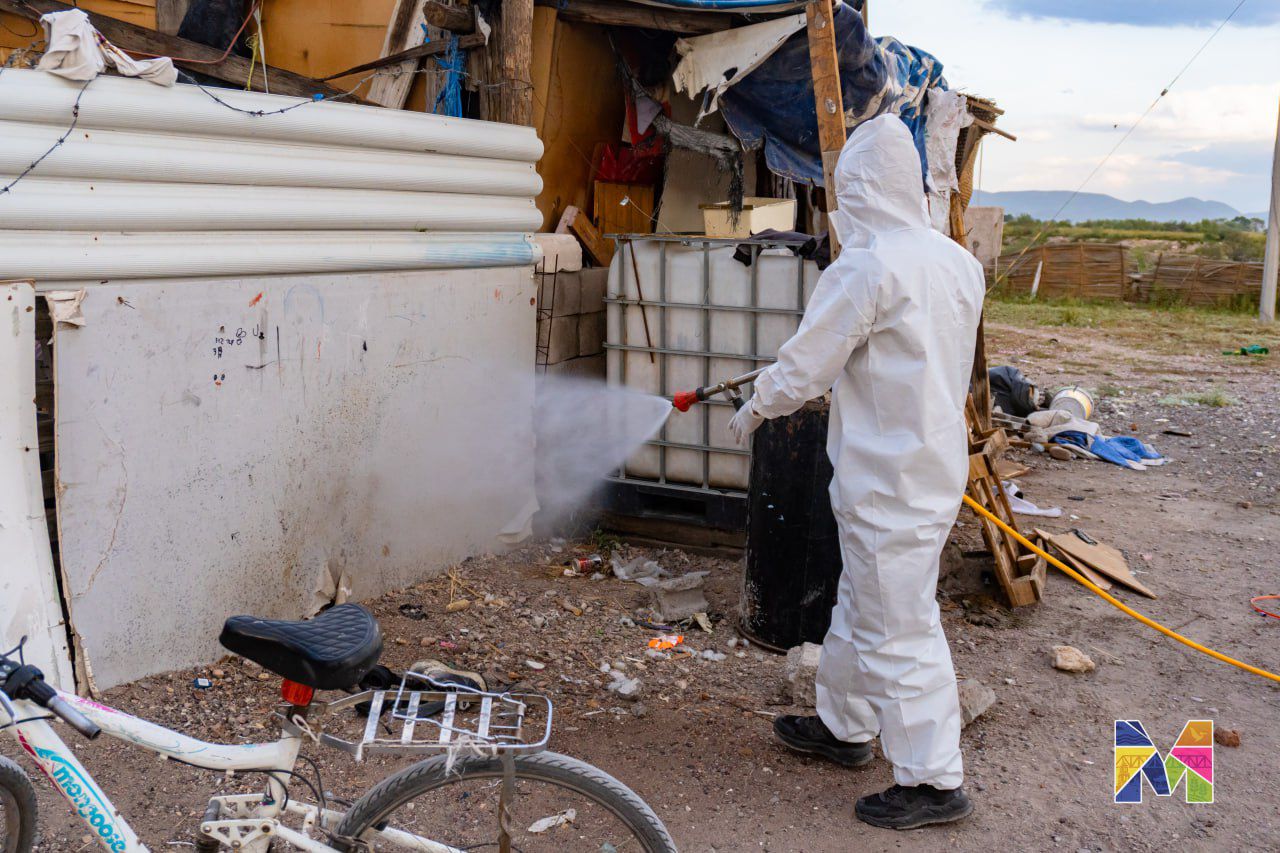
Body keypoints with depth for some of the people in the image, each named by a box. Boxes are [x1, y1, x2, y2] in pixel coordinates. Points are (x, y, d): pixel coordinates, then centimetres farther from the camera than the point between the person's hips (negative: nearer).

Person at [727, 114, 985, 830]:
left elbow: (803, 366, -13)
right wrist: (838, 382, 25)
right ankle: (844, 725, 39)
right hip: (939, 461, 9)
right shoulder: (959, 262, 6)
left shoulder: (865, 268, -20)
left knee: (898, 626, 2)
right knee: (861, 607, 22)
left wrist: (755, 410, 5)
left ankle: (935, 780, 12)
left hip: (888, 480, -9)